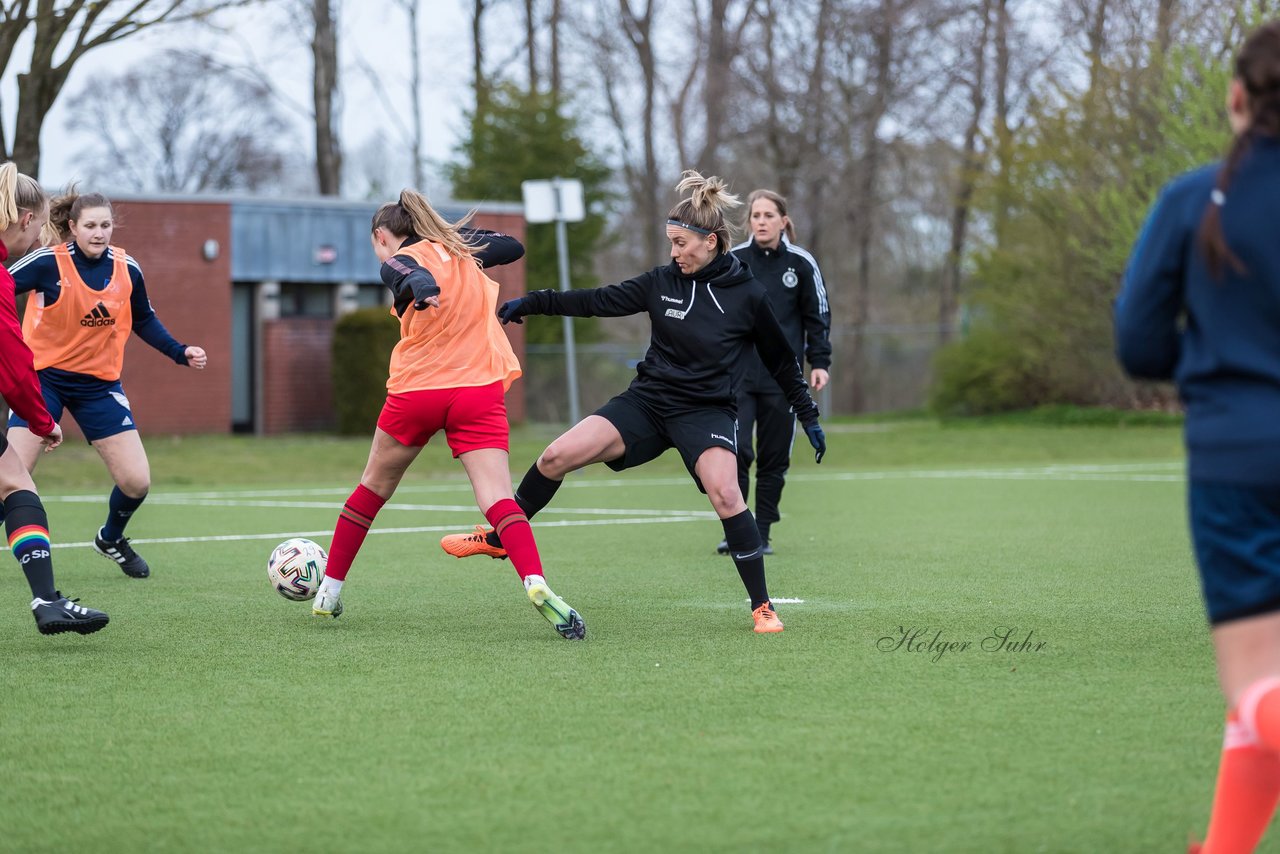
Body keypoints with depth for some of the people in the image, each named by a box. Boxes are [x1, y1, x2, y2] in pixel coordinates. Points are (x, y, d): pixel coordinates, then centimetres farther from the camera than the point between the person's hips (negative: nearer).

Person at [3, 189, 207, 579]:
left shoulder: (127, 270, -3)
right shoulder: (48, 263, -16)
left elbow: (144, 321, 13)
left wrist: (180, 352, 2)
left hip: (98, 383, 3)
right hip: (44, 377, -3)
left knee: (136, 481, -2)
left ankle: (111, 539, 30)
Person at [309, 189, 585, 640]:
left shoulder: (398, 262, -1)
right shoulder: (461, 249, 14)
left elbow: (414, 275, -26)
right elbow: (513, 246, 32)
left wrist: (423, 289, -48)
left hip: (416, 392, -2)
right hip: (479, 391, 2)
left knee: (374, 487, 19)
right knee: (498, 498, -11)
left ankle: (329, 590, 29)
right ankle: (535, 582, -36)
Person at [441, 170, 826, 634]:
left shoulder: (748, 295, -7)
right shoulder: (662, 282, 1)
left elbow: (782, 361, 4)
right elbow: (598, 301, 6)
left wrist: (808, 416, 7)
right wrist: (532, 302, 3)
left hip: (706, 412, -4)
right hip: (647, 401, 4)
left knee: (725, 495, -28)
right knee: (557, 456, -10)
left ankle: (762, 607, -14)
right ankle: (500, 539, 13)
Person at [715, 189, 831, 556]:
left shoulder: (801, 264, 1)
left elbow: (818, 316, 8)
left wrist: (819, 362, -1)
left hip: (782, 378, 1)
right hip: (737, 374, -1)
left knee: (774, 459, 4)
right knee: (735, 450, -15)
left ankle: (762, 534, 13)